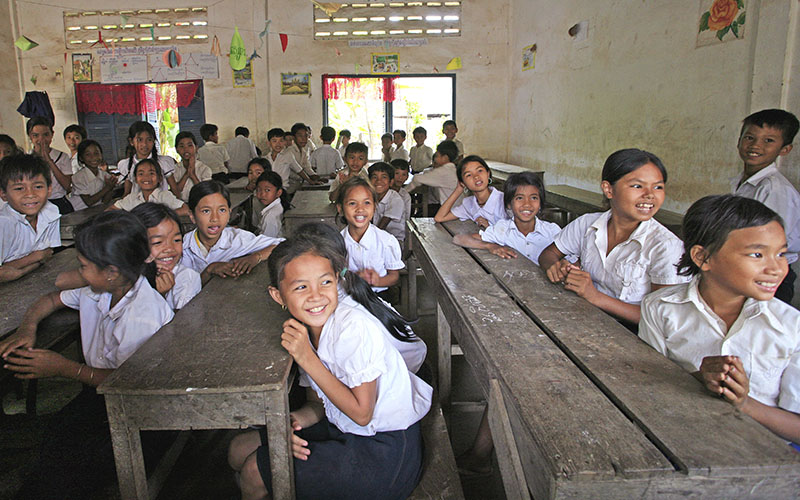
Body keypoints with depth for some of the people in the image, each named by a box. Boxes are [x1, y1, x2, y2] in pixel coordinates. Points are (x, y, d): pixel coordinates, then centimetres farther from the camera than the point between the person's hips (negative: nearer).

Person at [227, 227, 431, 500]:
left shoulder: (354, 327, -27)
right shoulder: (306, 326, -2)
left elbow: (361, 413, -23)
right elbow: (319, 403, 5)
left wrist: (307, 359, -25)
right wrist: (292, 422, -18)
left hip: (386, 452, -8)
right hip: (343, 430, 8)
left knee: (254, 473, -7)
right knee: (240, 450, 11)